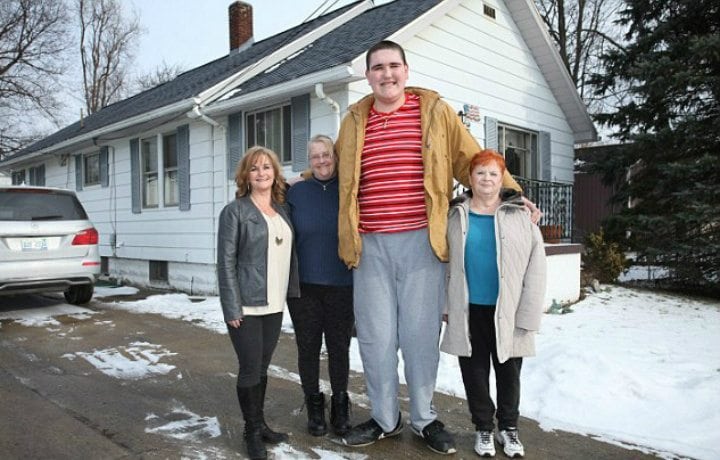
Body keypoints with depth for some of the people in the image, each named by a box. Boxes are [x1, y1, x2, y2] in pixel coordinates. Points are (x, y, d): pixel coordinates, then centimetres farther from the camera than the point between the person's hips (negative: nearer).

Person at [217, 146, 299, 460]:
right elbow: (226, 262, -9)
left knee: (263, 367, 15)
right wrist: (231, 307, -14)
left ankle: (261, 424, 29)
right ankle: (252, 431, 20)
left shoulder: (282, 210, 11)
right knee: (250, 368, 3)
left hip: (274, 304, 5)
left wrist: (292, 293, 7)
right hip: (247, 305, -5)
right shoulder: (235, 211, -6)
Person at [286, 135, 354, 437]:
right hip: (304, 286, 1)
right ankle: (314, 406, 28)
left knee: (339, 347, 10)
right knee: (308, 347, 10)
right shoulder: (296, 192, 1)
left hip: (341, 286, 0)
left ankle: (340, 405, 28)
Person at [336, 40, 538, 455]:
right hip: (370, 245, 3)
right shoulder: (354, 121, 13)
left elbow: (471, 159, 8)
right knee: (375, 336, 7)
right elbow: (340, 169, 29)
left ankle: (424, 418, 25)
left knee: (420, 334, 5)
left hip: (420, 241, -2)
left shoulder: (435, 111, 5)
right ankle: (385, 419, 26)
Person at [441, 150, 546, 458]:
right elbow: (445, 263, 6)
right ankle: (483, 427, 30)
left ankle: (508, 427, 34)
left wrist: (527, 315, -9)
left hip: (507, 313, -1)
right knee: (475, 372, 11)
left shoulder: (521, 216, -3)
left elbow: (535, 270, -5)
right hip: (468, 311, 1)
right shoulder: (455, 216, 3)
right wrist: (446, 306, 3)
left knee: (508, 372, 13)